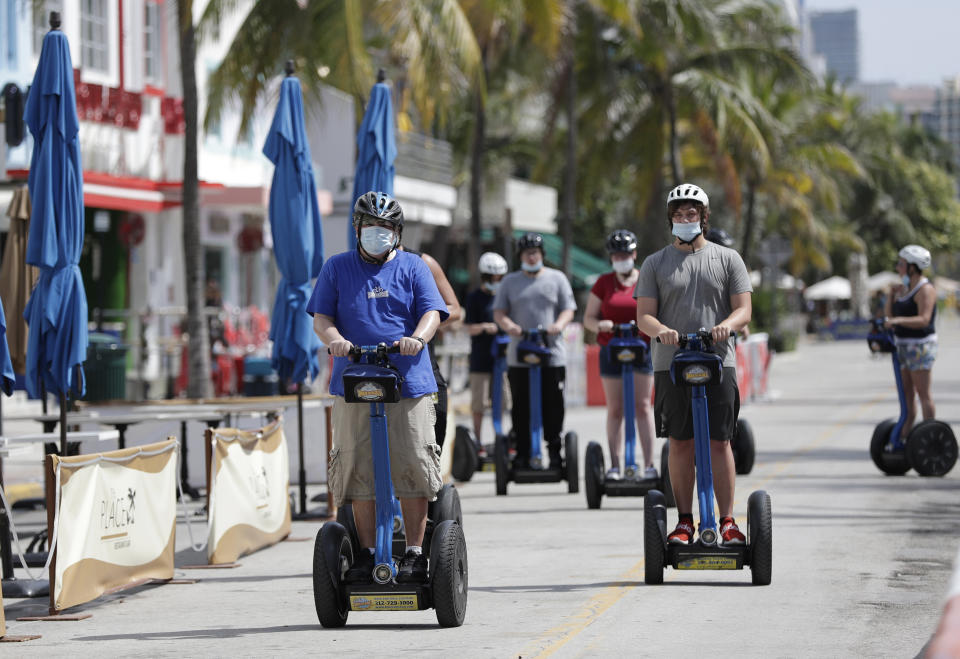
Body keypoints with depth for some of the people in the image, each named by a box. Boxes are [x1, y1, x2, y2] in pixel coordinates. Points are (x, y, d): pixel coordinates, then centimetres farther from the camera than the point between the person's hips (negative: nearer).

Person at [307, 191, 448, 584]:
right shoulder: (336, 268, 13)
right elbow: (321, 317, 6)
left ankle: (415, 552, 4)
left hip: (409, 384, -1)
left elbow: (432, 312, 2)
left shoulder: (413, 268, 12)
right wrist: (335, 339, -16)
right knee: (358, 469, -1)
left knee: (413, 467, -5)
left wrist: (417, 338, -20)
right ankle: (367, 552, 9)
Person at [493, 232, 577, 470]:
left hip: (552, 355, -1)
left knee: (553, 406, -2)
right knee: (521, 407, 0)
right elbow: (498, 312, 10)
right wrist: (508, 325, -12)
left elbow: (568, 309, 7)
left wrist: (559, 325, -15)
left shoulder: (556, 279, 11)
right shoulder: (510, 281, 14)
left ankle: (555, 452, 5)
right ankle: (522, 455, 4)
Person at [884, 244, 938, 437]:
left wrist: (898, 320, -37)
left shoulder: (925, 289, -14)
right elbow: (889, 314, 14)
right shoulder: (905, 288, 14)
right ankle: (905, 435, 13)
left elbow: (924, 320, -26)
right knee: (906, 392, 10)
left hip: (920, 346, -9)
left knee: (923, 393, -8)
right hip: (904, 345, 9)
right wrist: (892, 295, 0)